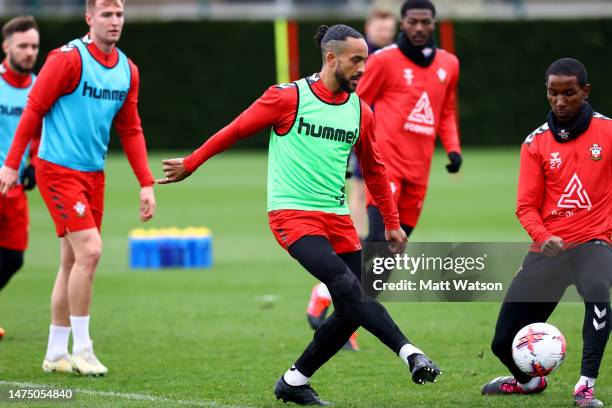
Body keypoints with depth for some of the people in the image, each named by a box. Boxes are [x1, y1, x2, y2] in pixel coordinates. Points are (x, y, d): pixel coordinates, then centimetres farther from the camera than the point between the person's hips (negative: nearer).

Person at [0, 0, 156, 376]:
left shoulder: (128, 70, 8)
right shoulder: (69, 59, -13)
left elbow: (130, 130, 13)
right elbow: (34, 109, -9)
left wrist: (146, 183, 7)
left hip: (93, 174, 7)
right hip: (59, 171, -7)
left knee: (73, 261, 10)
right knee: (89, 250, -16)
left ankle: (56, 354, 18)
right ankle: (81, 349, -7)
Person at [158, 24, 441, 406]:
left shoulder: (360, 112, 8)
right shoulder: (288, 98, -7)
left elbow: (374, 170, 22)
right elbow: (235, 131, 4)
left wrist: (392, 223, 23)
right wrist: (191, 164, 10)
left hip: (337, 217, 6)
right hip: (293, 214, -6)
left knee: (351, 312, -1)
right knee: (348, 286, -26)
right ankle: (411, 354, -32)